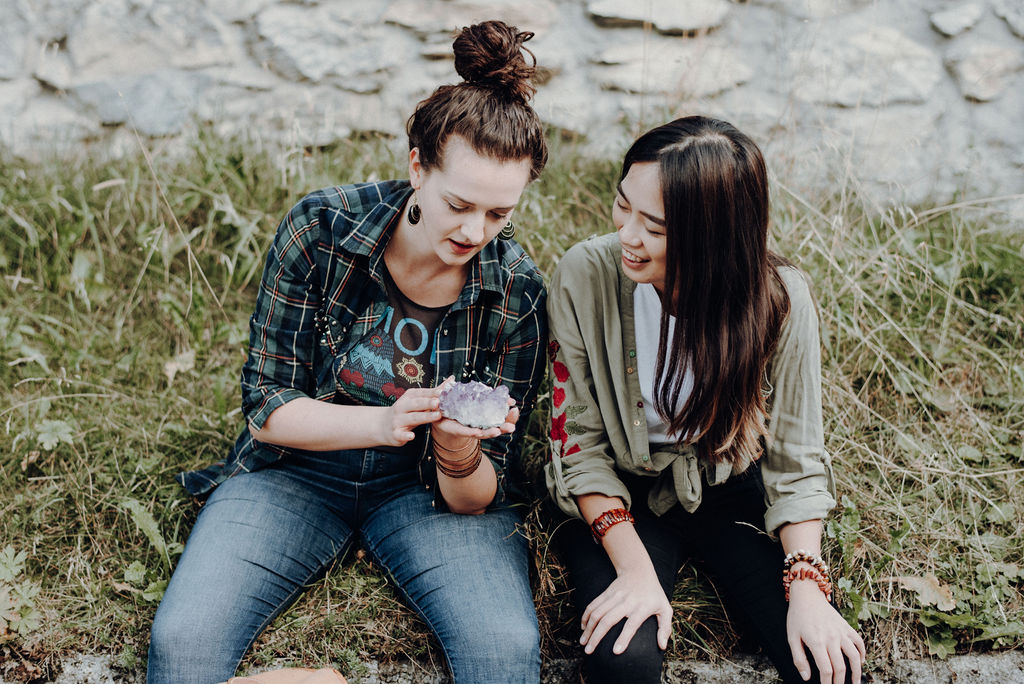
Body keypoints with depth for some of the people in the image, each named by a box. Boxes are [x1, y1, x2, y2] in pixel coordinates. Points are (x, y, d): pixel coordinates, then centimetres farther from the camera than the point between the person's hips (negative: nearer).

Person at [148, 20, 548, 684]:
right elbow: (266, 409, -11)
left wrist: (458, 457, -32)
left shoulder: (518, 292, -13)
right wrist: (382, 422, -28)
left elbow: (479, 498, -7)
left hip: (429, 488, 0)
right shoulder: (320, 228, -15)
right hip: (297, 471, 1)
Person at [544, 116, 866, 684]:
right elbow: (578, 442, -13)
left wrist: (806, 586, -20)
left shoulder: (780, 299, -18)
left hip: (730, 491, 1)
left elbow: (794, 457, -8)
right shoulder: (584, 277, -21)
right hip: (619, 498, -1)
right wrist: (635, 568, -23)